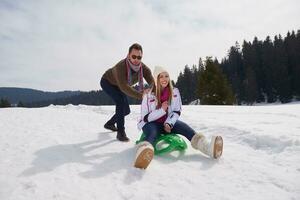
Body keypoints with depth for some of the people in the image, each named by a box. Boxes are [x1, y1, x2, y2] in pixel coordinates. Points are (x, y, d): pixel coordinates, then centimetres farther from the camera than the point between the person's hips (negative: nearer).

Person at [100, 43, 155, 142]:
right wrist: (141, 95, -63)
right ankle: (120, 132, -16)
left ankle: (110, 123, 34)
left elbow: (153, 83, -37)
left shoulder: (144, 68, -28)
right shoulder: (121, 66, -42)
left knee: (126, 110, 8)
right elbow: (124, 87, -53)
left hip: (118, 86, 6)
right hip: (107, 82, -6)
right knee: (121, 101, -29)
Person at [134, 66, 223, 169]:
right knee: (152, 134, -37)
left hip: (168, 122, 3)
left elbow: (177, 112, 1)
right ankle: (143, 156, -70)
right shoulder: (148, 94, -11)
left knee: (184, 127, -25)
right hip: (151, 123, -3)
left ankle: (208, 148, -45)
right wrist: (162, 110, -24)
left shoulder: (174, 92, -2)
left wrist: (169, 123, -16)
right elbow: (145, 117, -12)